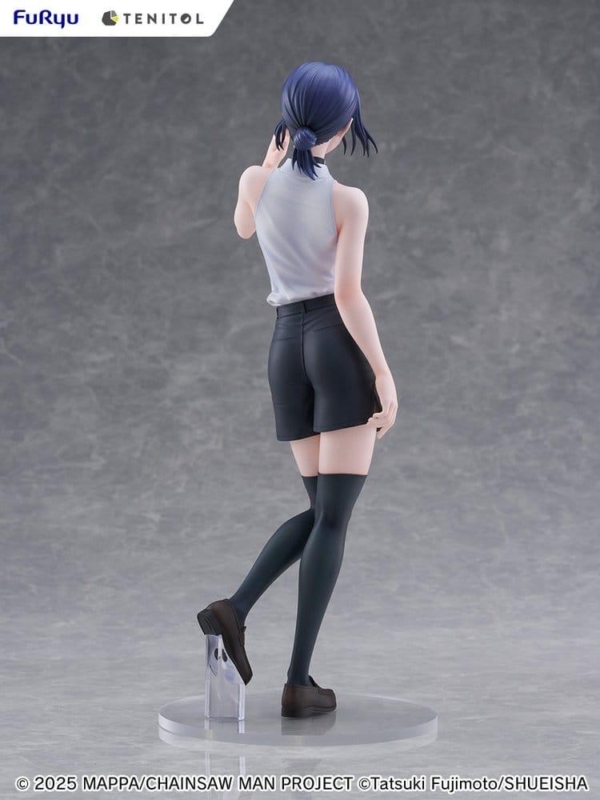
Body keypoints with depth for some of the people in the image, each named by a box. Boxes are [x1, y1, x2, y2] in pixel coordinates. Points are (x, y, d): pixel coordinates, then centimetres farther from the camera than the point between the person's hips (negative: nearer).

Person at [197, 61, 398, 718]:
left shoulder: (255, 181, 3)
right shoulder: (348, 200, -9)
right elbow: (349, 294, -16)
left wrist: (274, 154, 21)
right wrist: (385, 375, -12)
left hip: (287, 346, 5)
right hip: (341, 344, -5)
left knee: (322, 509, 17)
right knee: (334, 517, -5)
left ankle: (235, 608, -5)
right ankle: (299, 682, -10)